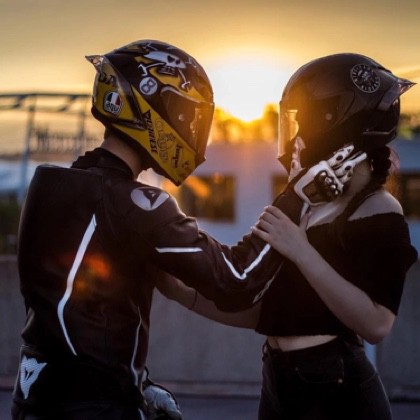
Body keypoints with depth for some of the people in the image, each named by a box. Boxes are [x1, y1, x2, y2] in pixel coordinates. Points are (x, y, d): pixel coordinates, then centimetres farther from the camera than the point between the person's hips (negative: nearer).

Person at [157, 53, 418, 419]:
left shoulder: (379, 211, -9)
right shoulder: (308, 205, 12)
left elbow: (376, 325, -22)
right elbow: (263, 314, 13)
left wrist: (301, 253, -25)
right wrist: (180, 292, 6)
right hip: (280, 385, 7)